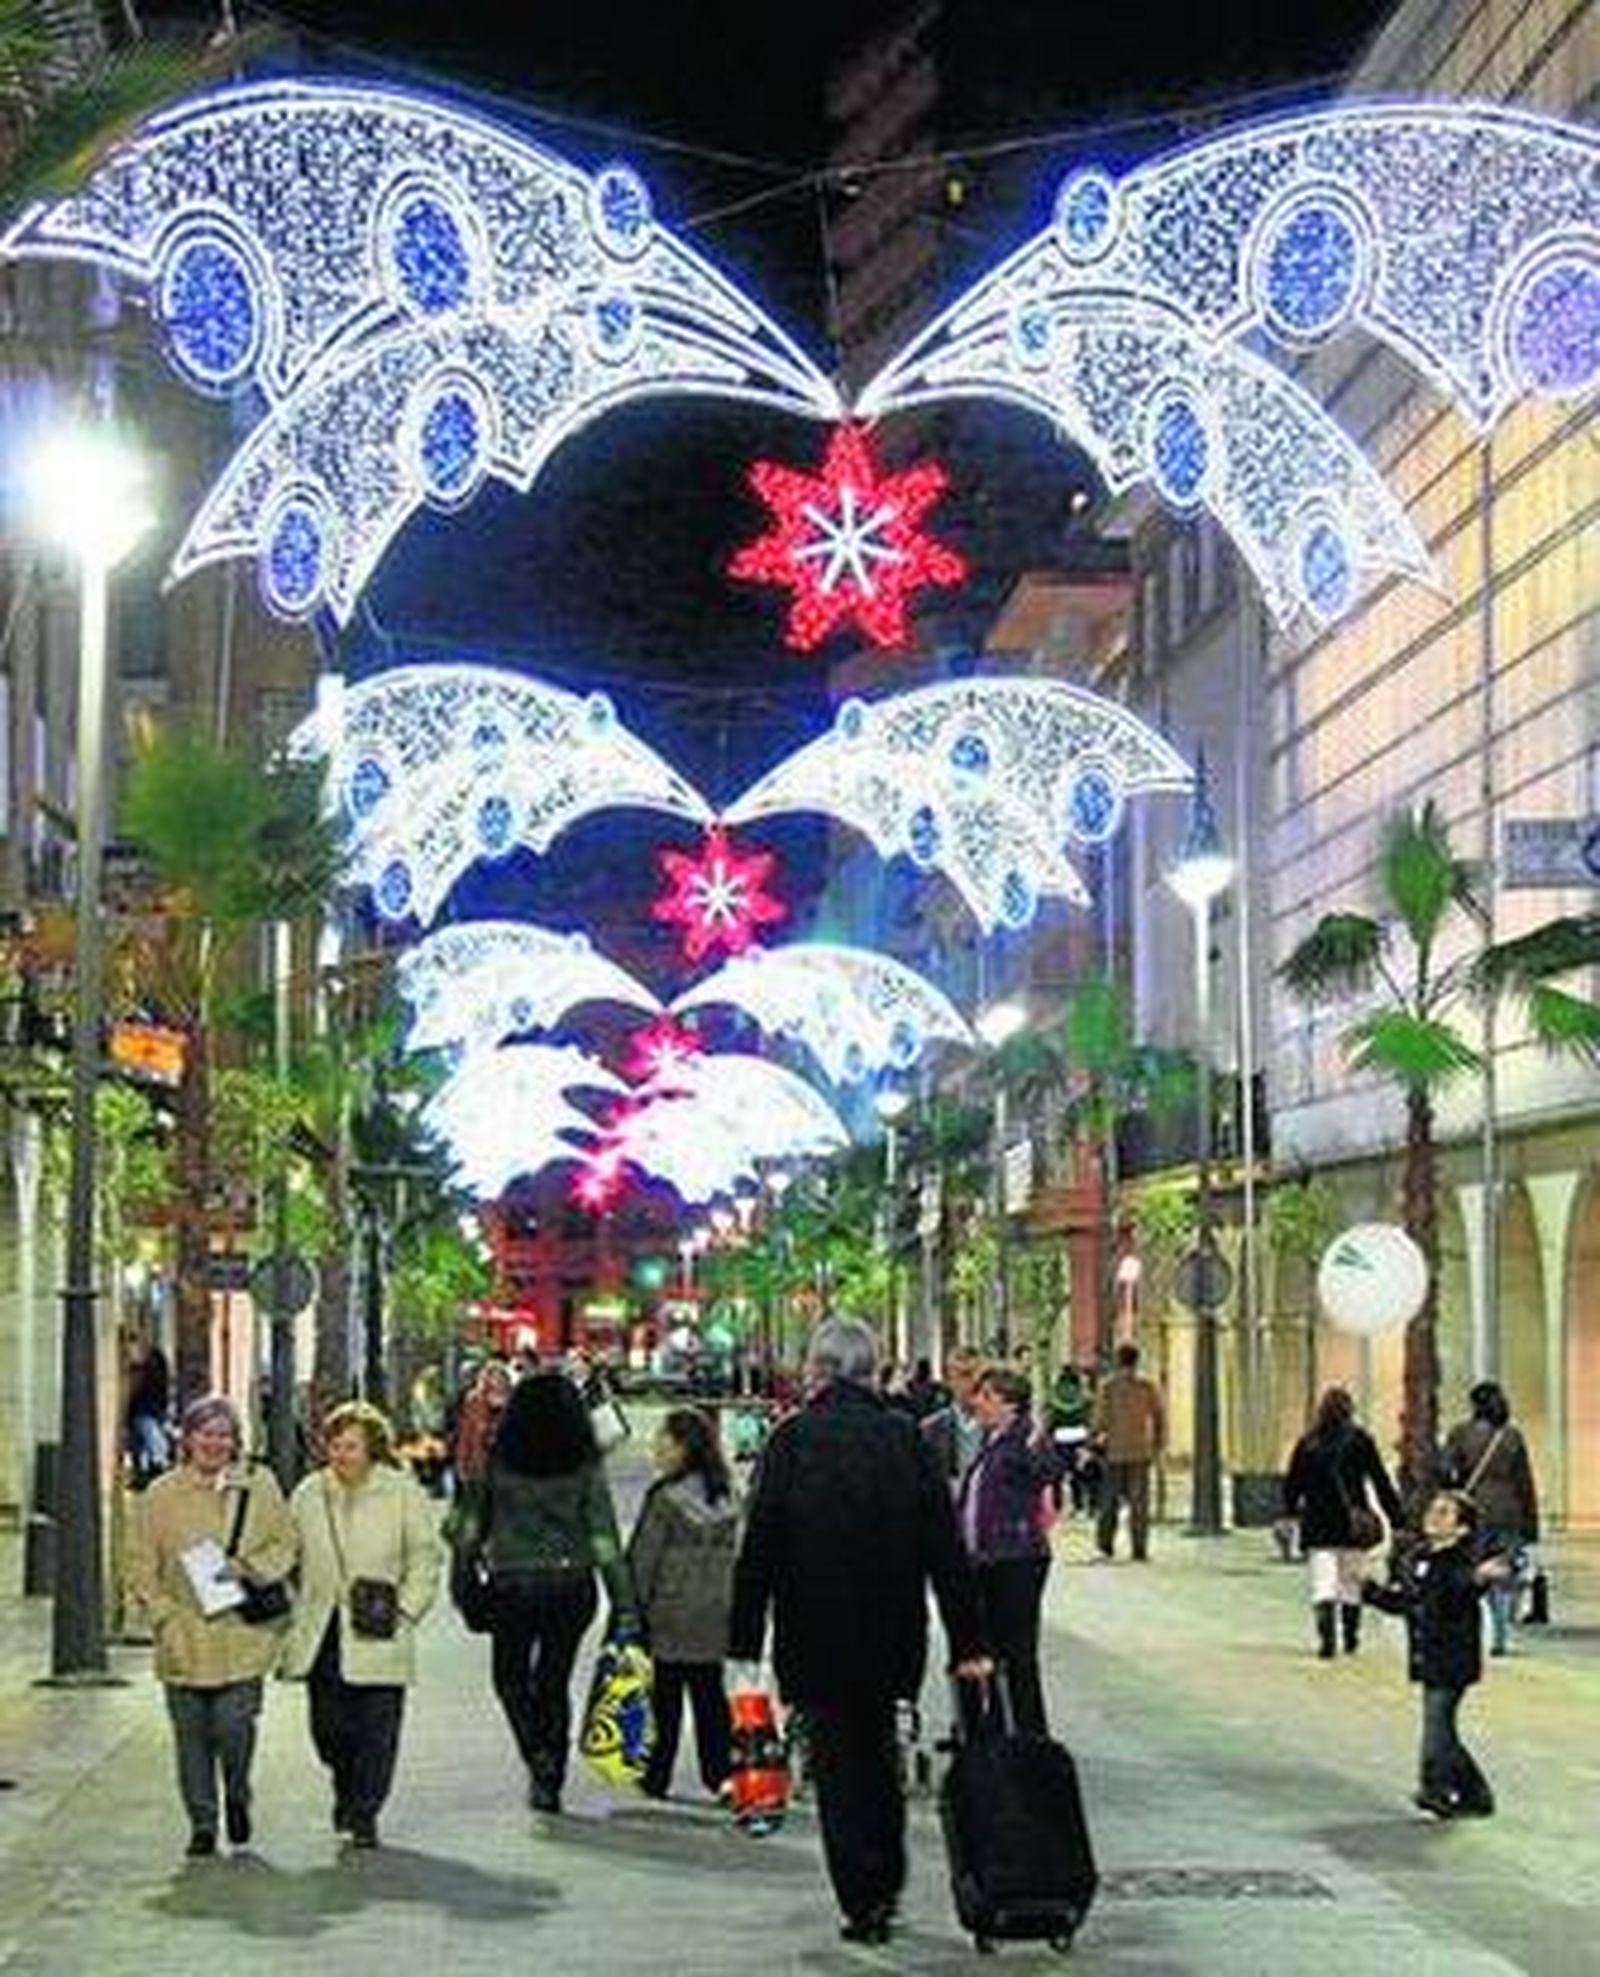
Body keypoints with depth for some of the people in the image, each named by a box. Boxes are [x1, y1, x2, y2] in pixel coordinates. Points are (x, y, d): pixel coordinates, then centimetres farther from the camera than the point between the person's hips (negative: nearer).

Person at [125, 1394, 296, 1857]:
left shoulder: (260, 1486, 6)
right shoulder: (160, 1496, 5)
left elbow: (286, 1546, 10)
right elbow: (140, 1566, 5)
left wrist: (249, 1568, -9)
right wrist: (165, 1615, -6)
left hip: (242, 1636, -1)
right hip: (184, 1640, 1)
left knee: (234, 1723, -10)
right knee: (191, 1733, 4)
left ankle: (237, 1797, 19)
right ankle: (202, 1824, 18)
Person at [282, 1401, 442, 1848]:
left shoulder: (403, 1493, -2)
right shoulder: (308, 1494, 7)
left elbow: (424, 1559, 1)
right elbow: (289, 1559, 15)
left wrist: (404, 1611, -7)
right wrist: (292, 1618, 8)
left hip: (377, 1638, -3)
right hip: (322, 1634, 3)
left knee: (377, 1728, -2)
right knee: (329, 1727, 5)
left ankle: (364, 1813, 13)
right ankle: (347, 1790, 33)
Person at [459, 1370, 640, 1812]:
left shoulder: (497, 1463, -5)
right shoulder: (585, 1468, -5)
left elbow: (471, 1525, 2)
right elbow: (605, 1540, -6)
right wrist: (625, 1606, -4)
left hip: (511, 1586, -1)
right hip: (571, 1588, 1)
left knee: (511, 1677, 16)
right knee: (554, 1683, 14)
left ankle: (539, 1754, -7)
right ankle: (550, 1783, 16)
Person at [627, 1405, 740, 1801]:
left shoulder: (665, 1498, -15)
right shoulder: (725, 1497, 3)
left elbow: (643, 1560, -13)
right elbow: (731, 1553, 10)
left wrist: (634, 1609, -5)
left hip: (670, 1615, -5)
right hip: (715, 1615, 5)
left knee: (666, 1696, 3)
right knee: (710, 1692, 11)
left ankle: (657, 1777, 9)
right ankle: (719, 1774, 12)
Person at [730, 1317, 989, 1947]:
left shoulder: (792, 1439, -9)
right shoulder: (907, 1436, -1)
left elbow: (759, 1546, -10)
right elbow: (945, 1546, 0)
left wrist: (745, 1641, -4)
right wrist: (968, 1641, 4)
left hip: (817, 1635, -3)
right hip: (893, 1635, 3)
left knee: (837, 1761, 5)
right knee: (879, 1753, 21)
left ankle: (863, 1901, 4)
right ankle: (886, 1885, 25)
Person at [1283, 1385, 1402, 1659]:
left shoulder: (1307, 1444, 1)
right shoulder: (1359, 1441, -2)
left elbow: (1291, 1485, 3)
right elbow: (1381, 1483, -1)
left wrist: (1291, 1513, 15)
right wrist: (1396, 1520, 2)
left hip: (1317, 1526, 0)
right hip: (1353, 1524, 0)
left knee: (1323, 1586, -3)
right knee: (1351, 1583, 15)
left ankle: (1327, 1637, -19)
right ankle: (1350, 1638, 21)